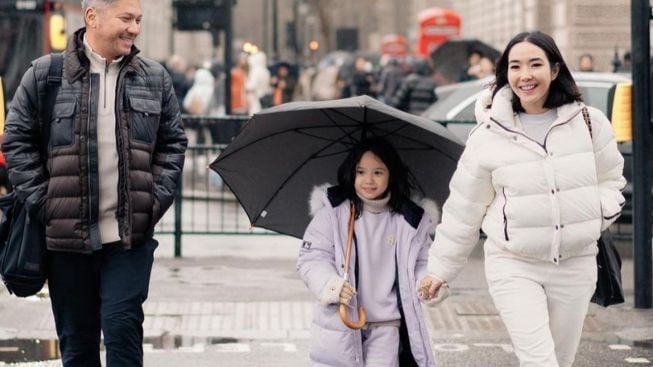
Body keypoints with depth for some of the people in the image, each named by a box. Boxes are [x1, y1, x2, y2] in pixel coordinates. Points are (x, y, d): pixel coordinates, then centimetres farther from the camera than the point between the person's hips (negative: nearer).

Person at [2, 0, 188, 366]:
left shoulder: (155, 78, 7)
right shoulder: (45, 75, 0)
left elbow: (173, 143, 13)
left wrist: (158, 198, 1)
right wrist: (41, 201, -4)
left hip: (131, 236, 0)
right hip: (66, 236, 0)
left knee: (123, 327, -7)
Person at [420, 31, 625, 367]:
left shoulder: (588, 122, 0)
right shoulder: (489, 135, -4)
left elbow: (610, 179, 13)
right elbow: (463, 209, 4)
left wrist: (598, 214, -8)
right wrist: (440, 269, 8)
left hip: (576, 265, 3)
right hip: (513, 265, -2)